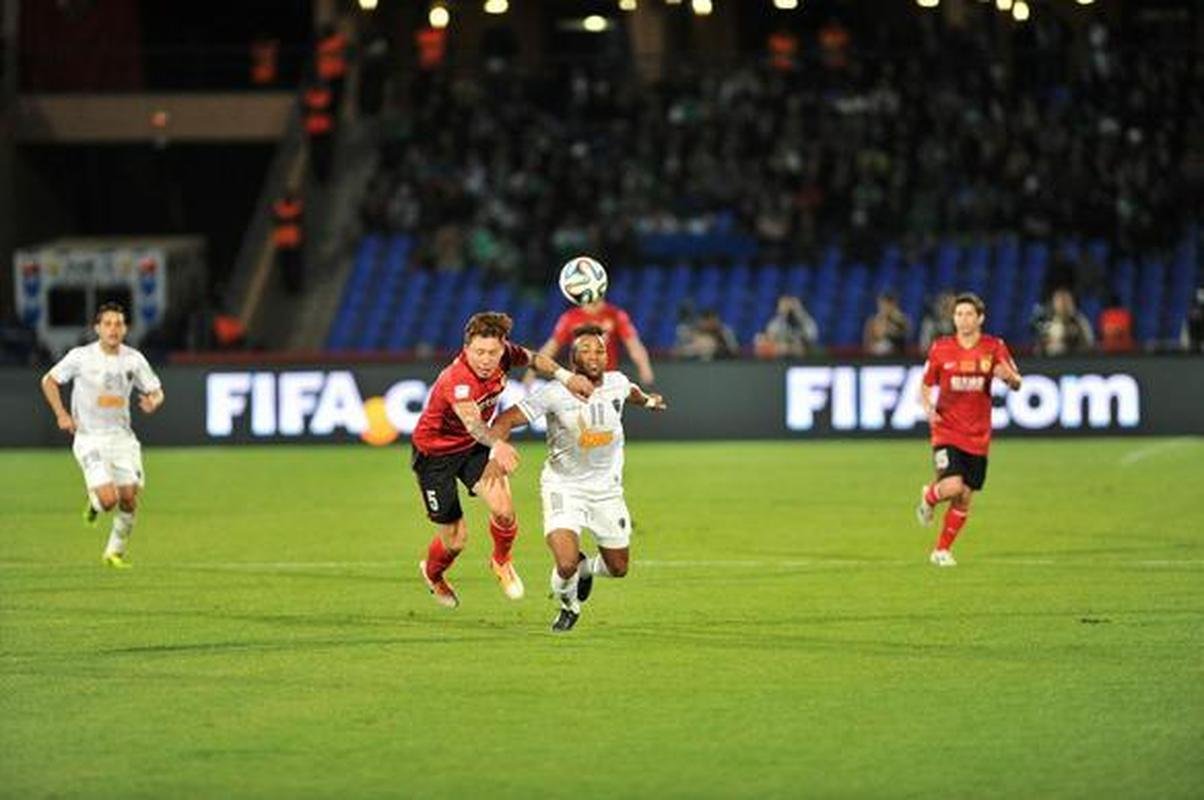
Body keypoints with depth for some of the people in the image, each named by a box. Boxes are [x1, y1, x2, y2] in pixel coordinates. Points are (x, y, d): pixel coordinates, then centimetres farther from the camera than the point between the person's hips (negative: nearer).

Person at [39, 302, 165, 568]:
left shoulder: (134, 359, -1)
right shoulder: (81, 357, -9)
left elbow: (156, 391, 9)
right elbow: (49, 381, 4)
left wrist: (153, 401, -15)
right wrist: (61, 414, -6)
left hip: (122, 437, 4)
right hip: (90, 439, -4)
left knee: (128, 498, 0)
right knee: (109, 500, -17)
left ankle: (115, 551, 23)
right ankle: (94, 502, 21)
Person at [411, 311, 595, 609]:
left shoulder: (503, 354, -18)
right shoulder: (456, 379, -38)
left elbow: (532, 358, 6)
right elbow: (471, 420, -57)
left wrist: (564, 376, -10)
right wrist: (496, 445, -76)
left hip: (475, 445, 5)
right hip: (434, 453, -5)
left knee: (503, 509, -19)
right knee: (455, 539, 1)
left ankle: (502, 562, 15)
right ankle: (432, 574, 38)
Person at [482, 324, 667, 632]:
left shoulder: (617, 383, -5)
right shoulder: (557, 393, -20)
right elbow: (505, 421, -21)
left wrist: (648, 400, 44)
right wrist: (497, 454, -39)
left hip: (607, 489, 5)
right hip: (563, 487, -5)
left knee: (618, 568, 11)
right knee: (567, 564, -22)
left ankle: (586, 569, 48)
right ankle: (568, 605, 14)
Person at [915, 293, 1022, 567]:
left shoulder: (995, 348, -2)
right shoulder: (940, 349, -3)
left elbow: (1017, 385, -1)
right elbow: (925, 385, 9)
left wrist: (1008, 375, -25)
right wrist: (927, 407, -13)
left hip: (977, 436, 2)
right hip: (947, 430, -2)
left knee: (964, 499, 5)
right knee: (953, 486, -22)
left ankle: (942, 550, 23)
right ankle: (929, 497, 14)